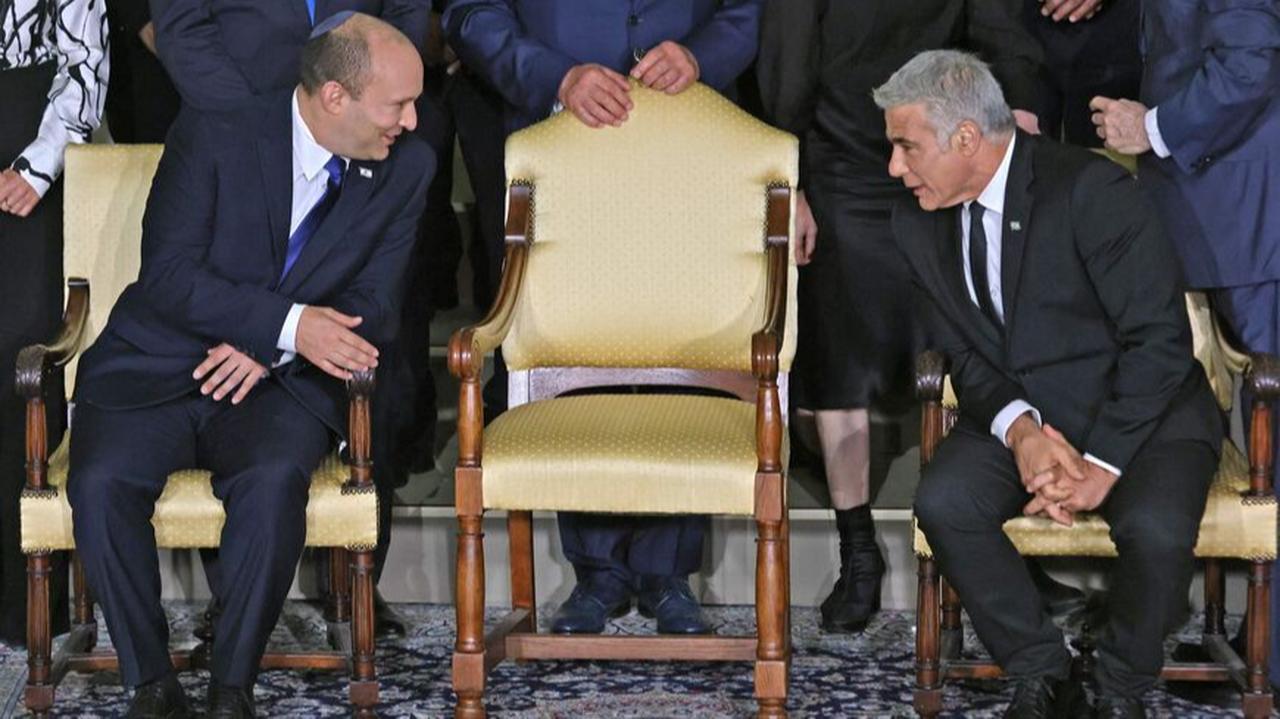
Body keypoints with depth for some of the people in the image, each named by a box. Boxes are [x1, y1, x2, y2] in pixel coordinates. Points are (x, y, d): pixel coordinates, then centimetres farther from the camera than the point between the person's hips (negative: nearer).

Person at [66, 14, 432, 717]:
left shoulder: (404, 167, 3)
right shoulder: (212, 139, -7)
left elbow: (372, 307, 2)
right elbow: (168, 273, -14)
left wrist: (267, 350, -15)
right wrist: (289, 324, -25)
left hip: (279, 383, 1)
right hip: (157, 370, -1)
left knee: (273, 480, -33)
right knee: (101, 482, -29)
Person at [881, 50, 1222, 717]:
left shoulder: (1092, 190, -19)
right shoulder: (919, 221, 0)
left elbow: (1160, 341, -18)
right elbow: (962, 353, 4)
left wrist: (1102, 464, -23)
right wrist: (1019, 430, -17)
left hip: (1142, 411, -5)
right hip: (1015, 414, 5)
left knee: (1155, 530, -33)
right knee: (943, 503, -25)